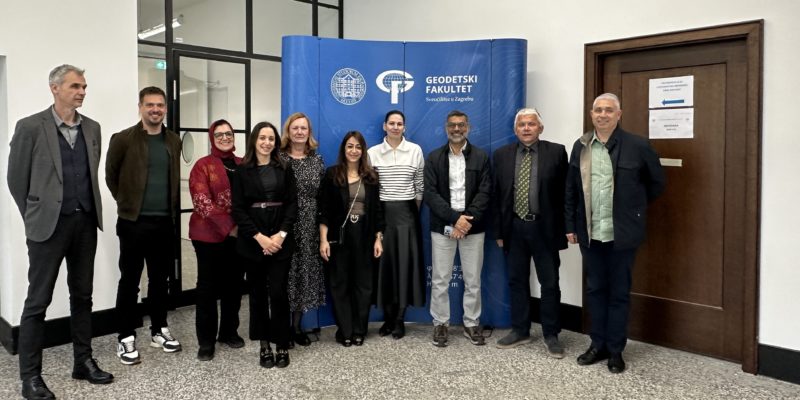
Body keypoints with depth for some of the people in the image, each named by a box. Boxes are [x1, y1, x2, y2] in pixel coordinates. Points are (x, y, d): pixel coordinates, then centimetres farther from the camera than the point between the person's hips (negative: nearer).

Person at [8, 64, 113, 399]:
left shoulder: (92, 128, 8)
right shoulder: (30, 127, -7)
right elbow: (16, 179, -1)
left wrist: (89, 212, 12)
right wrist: (36, 216, 4)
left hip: (86, 222, 5)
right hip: (49, 224, -5)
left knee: (82, 296, 13)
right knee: (38, 301, 3)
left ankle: (84, 361, 25)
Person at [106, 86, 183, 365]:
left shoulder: (174, 141, 8)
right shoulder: (123, 139, -5)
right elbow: (110, 175, 4)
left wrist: (171, 207, 12)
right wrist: (126, 201, 7)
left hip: (165, 222, 4)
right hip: (133, 222, -4)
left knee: (160, 278, 12)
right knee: (130, 281, 3)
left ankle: (159, 330, 25)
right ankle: (126, 337, 13)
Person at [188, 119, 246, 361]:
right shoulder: (203, 166, -2)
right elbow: (202, 202, -12)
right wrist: (228, 226, -18)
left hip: (238, 235, 4)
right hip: (209, 234, -4)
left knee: (234, 284, 10)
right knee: (208, 286, 3)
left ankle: (229, 332, 26)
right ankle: (206, 340, 12)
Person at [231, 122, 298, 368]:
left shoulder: (284, 170, 8)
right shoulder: (242, 171, 3)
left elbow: (292, 204, 3)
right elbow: (238, 209, -3)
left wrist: (281, 234, -11)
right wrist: (259, 237, -13)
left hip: (280, 241, 0)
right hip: (252, 241, 0)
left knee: (278, 292, -5)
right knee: (258, 292, 7)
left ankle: (282, 346, 6)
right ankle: (264, 345, 18)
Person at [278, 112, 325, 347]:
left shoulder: (317, 159, 10)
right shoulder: (278, 158, -2)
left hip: (310, 227, 4)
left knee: (306, 271, 8)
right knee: (285, 273, 0)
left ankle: (297, 325, 22)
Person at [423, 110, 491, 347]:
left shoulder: (481, 157, 4)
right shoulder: (434, 158, 4)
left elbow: (485, 193, -3)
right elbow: (430, 194, -5)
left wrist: (468, 221, -15)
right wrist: (455, 218, -16)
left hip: (473, 227, 0)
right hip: (442, 227, 0)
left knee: (473, 281, 7)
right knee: (440, 280, 5)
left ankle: (472, 324, 21)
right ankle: (440, 324, 18)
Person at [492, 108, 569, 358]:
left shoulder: (556, 152, -2)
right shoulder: (502, 155, 5)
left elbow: (564, 192, -3)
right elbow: (497, 195, 6)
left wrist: (562, 229, -7)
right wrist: (498, 230, 3)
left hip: (544, 227, -2)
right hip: (513, 227, 3)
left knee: (550, 283, 5)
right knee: (517, 281, 12)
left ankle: (551, 335, 19)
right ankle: (520, 331, 26)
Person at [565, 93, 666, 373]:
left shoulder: (637, 146, -6)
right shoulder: (580, 147, 5)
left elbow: (657, 182, 6)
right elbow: (571, 189, 9)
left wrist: (635, 207, 9)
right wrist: (570, 225, 7)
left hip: (622, 233, -3)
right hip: (589, 233, 3)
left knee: (619, 292, 7)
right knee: (595, 289, 13)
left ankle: (616, 350, 20)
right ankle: (598, 345, 26)